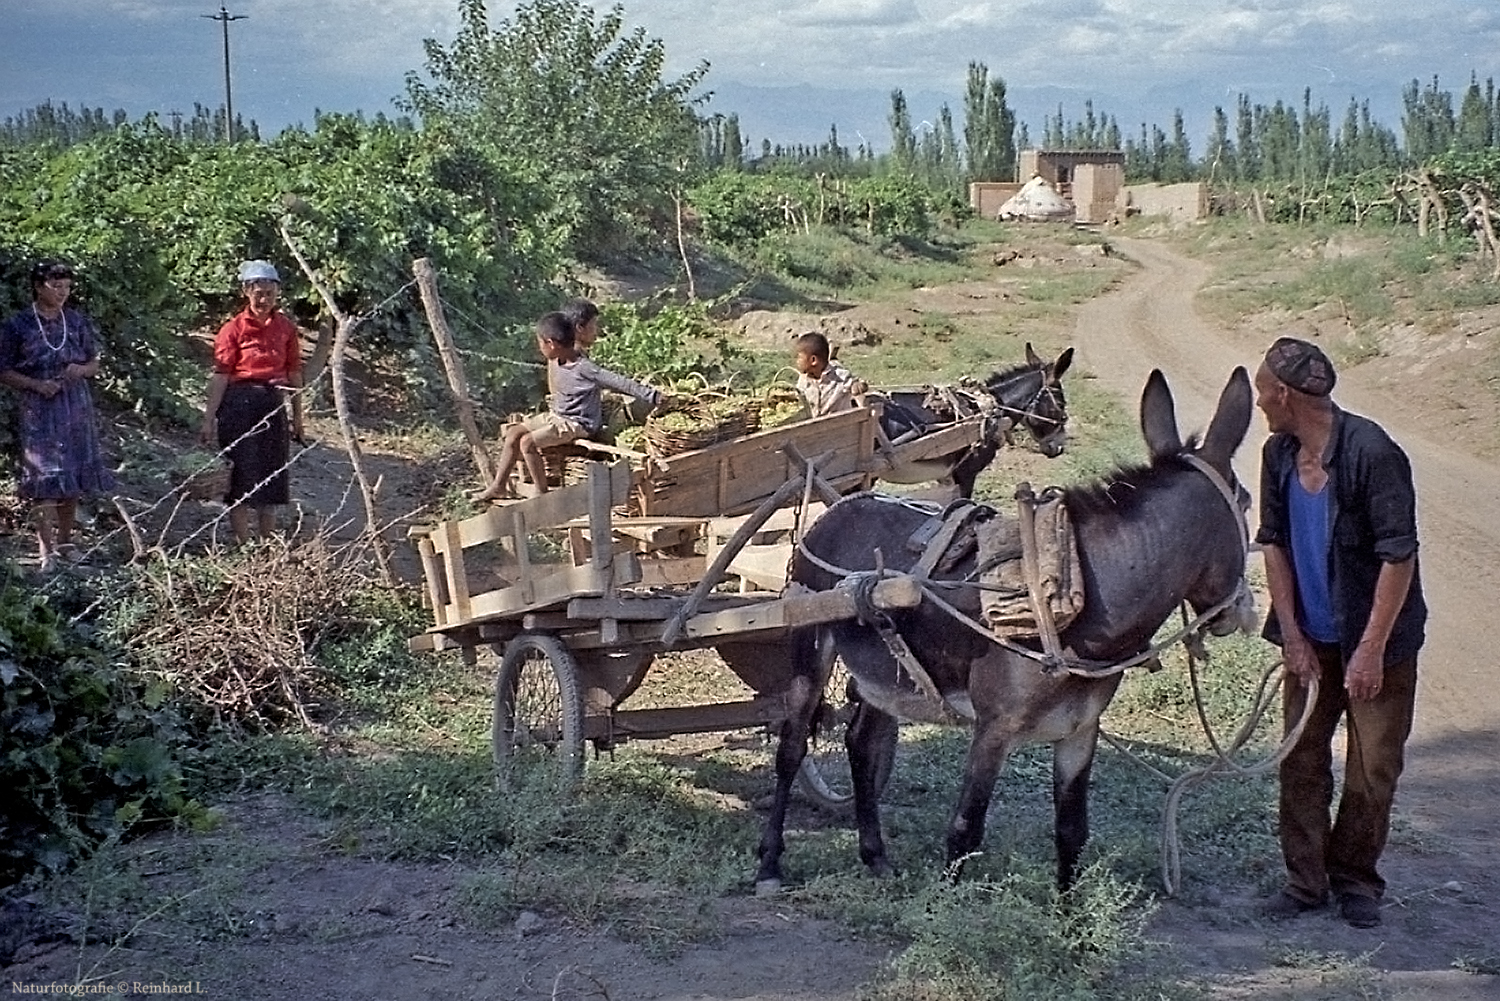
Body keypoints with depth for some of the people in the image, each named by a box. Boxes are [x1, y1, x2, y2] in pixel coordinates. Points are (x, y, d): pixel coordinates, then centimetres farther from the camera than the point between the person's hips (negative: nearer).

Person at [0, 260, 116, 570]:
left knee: (74, 476, 6)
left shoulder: (78, 322, 5)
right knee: (44, 476, -9)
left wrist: (81, 370, -9)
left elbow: (94, 365, 13)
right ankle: (45, 547, -5)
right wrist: (36, 384, -16)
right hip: (39, 410, -4)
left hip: (76, 408, 4)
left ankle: (65, 540, 19)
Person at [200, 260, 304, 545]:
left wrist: (297, 415, 13)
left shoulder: (286, 328, 6)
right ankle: (243, 547, 5)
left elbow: (294, 373, 12)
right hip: (240, 403, -4)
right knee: (241, 477, -1)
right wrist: (209, 419, -10)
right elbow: (221, 375, -7)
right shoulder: (234, 328, -5)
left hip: (273, 403, 4)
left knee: (271, 476, 10)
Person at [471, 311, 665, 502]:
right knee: (513, 432, 3)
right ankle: (499, 486, 13)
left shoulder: (584, 369, -27)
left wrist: (652, 397, -31)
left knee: (527, 442, -20)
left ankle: (542, 494, -7)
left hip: (578, 424, -9)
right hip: (556, 415, 9)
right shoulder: (555, 362, -1)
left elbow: (619, 382, -29)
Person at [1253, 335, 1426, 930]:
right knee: (1300, 758, 9)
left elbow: (1398, 556, -22)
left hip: (1376, 637, -5)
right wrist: (1291, 635, -4)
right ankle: (1305, 880, 21)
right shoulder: (1279, 455, -4)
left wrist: (1370, 649, -21)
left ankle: (1354, 877, 23)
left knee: (1374, 765, 5)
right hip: (1312, 637, 6)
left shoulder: (1371, 453, -23)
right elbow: (1273, 542, 2)